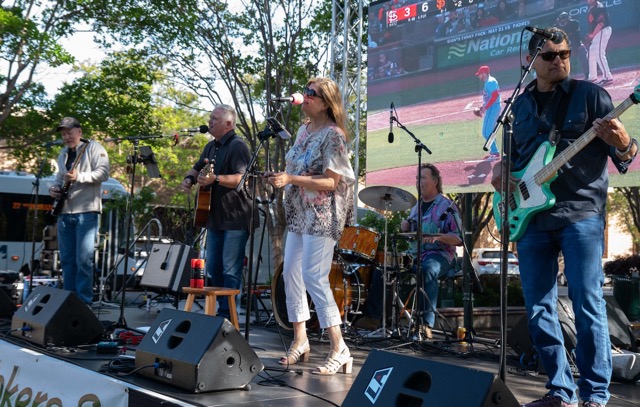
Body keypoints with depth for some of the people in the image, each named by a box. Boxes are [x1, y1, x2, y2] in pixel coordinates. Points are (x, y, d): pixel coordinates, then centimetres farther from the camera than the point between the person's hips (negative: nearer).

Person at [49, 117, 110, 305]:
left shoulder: (94, 148, -1)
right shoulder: (63, 154, 20)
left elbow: (103, 173, -13)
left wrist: (79, 177, -23)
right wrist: (54, 188, 5)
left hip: (86, 211, -7)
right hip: (65, 212, 7)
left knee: (84, 259, -11)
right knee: (67, 259, 7)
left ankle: (84, 302, -7)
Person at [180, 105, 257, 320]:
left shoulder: (238, 146, -12)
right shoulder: (211, 146, 17)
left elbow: (242, 178, -23)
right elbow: (197, 168, 28)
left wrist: (215, 179, -34)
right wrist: (189, 178, 6)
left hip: (236, 218, -10)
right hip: (215, 218, 10)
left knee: (231, 268, -7)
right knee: (213, 267, 15)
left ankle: (227, 314, -3)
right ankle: (220, 307, 25)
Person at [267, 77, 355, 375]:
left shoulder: (333, 135, -13)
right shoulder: (304, 130, 13)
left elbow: (331, 182, -20)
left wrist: (291, 179, -26)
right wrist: (281, 178, 7)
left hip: (323, 214, -9)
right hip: (299, 213, 9)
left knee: (314, 277, -14)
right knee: (290, 274, 9)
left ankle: (339, 350, -8)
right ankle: (300, 341, 22)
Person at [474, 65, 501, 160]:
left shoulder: (490, 82, -14)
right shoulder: (488, 82, 17)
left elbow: (495, 95, -22)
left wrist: (485, 108, -21)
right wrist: (482, 107, 18)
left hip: (492, 108, -11)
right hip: (491, 108, 11)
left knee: (487, 132, -10)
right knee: (488, 132, 16)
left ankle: (495, 153, -8)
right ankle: (494, 152, 21)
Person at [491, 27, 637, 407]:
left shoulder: (590, 94, 0)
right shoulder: (521, 104, 14)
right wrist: (502, 169, 3)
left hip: (581, 213, -5)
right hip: (532, 216, 5)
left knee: (588, 305, -5)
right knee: (539, 310, 7)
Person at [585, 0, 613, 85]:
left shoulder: (599, 7, -14)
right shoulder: (589, 9, 15)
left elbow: (601, 23, -22)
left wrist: (592, 35, -24)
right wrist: (590, 35, 9)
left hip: (603, 31, -10)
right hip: (596, 33, 10)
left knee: (599, 54, -18)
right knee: (591, 54, 18)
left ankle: (607, 77, -19)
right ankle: (592, 77, 32)